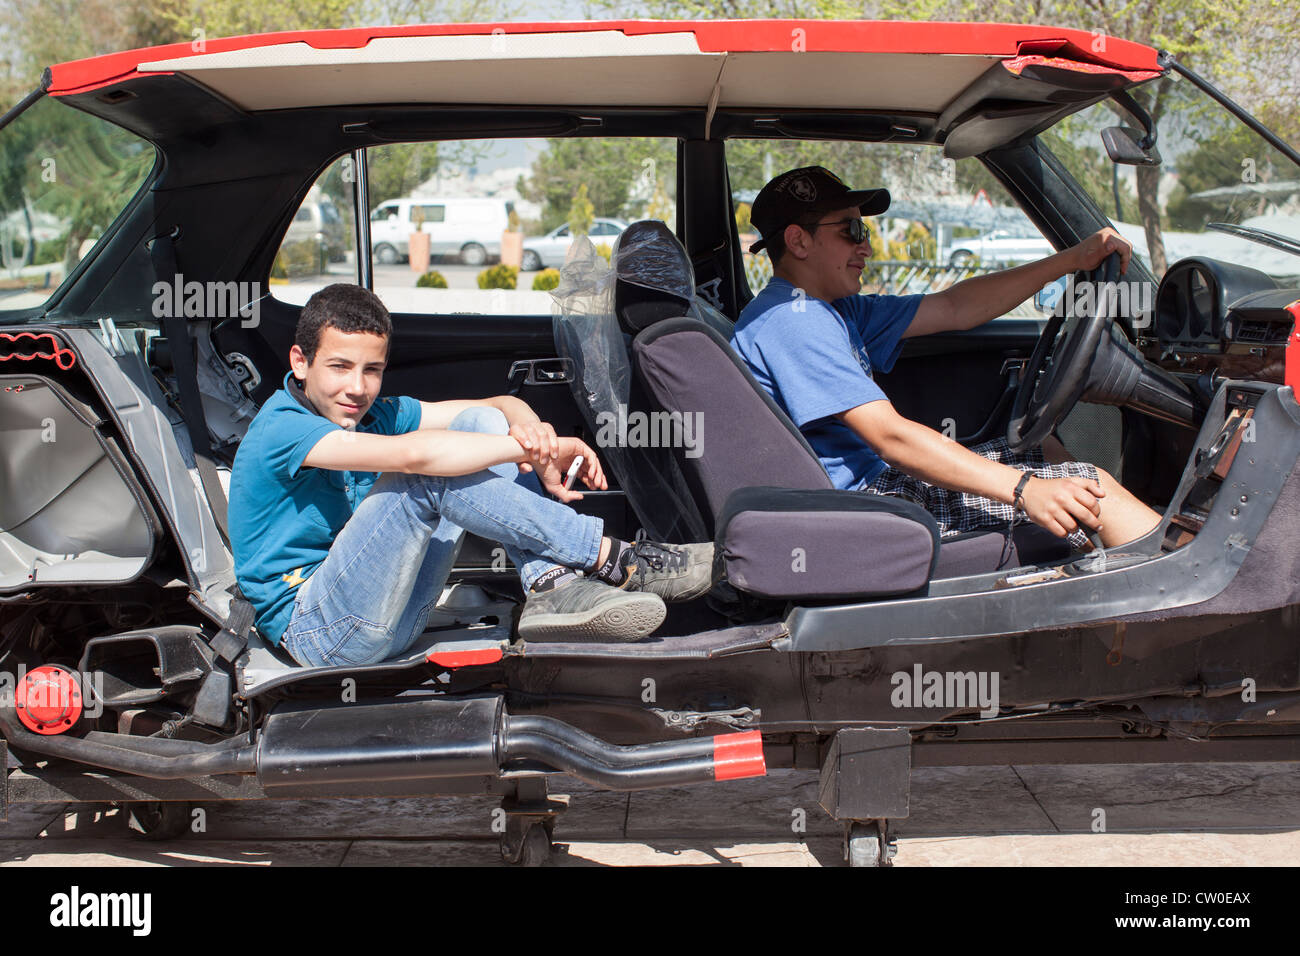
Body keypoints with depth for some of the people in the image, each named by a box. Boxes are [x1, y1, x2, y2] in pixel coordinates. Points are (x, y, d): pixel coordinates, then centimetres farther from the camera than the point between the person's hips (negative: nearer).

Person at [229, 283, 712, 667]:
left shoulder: (372, 414, 9)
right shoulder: (280, 428, -17)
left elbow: (497, 405, 6)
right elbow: (413, 454, -31)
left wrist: (527, 425, -19)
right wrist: (533, 452, -26)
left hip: (389, 616, 8)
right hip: (314, 630, -8)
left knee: (481, 423, -3)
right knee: (428, 476, -29)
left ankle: (553, 587, -20)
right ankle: (616, 560, -23)